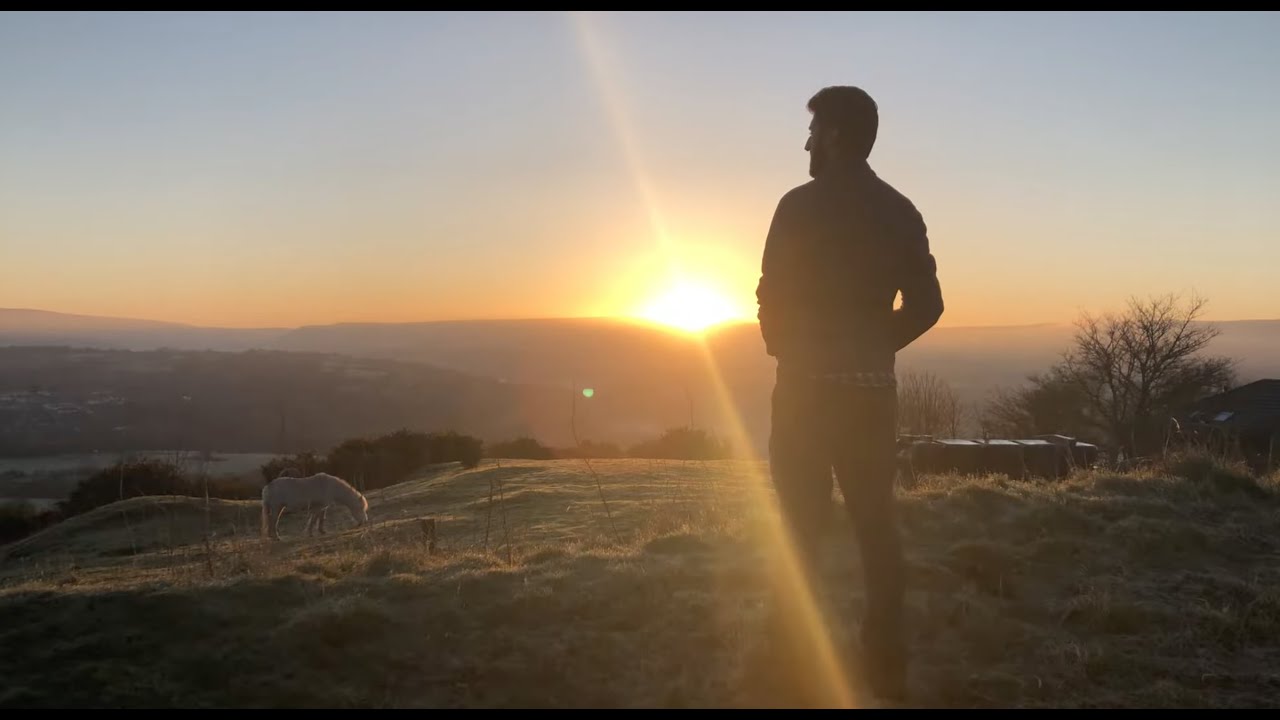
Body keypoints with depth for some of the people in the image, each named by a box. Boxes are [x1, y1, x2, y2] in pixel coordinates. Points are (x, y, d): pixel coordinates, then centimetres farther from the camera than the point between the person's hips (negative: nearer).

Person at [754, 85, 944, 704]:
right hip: (874, 387, 5)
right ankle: (886, 663, 13)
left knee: (801, 523, 0)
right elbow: (926, 305, 7)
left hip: (808, 384, -5)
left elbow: (772, 295, -9)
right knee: (876, 521, 9)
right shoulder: (899, 211, 7)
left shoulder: (802, 205, -8)